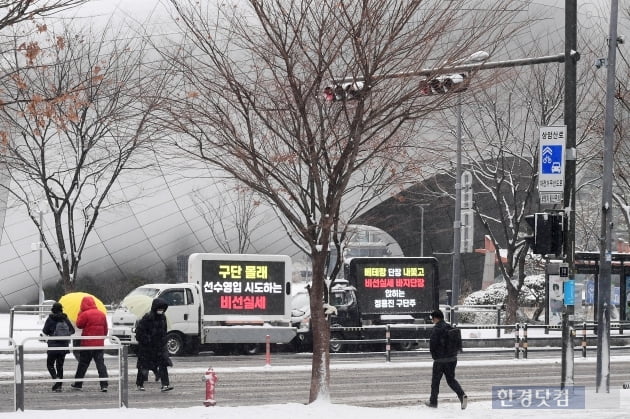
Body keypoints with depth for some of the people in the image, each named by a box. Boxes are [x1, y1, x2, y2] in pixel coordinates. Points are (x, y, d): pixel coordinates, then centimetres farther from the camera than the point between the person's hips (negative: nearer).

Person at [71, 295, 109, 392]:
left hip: (87, 344, -4)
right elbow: (105, 329, 12)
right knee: (100, 363, 1)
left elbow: (79, 324, -2)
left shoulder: (85, 314, -12)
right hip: (99, 344, 4)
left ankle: (78, 384, 16)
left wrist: (80, 314, 6)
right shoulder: (102, 314, 6)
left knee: (83, 364, 8)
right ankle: (104, 385, -8)